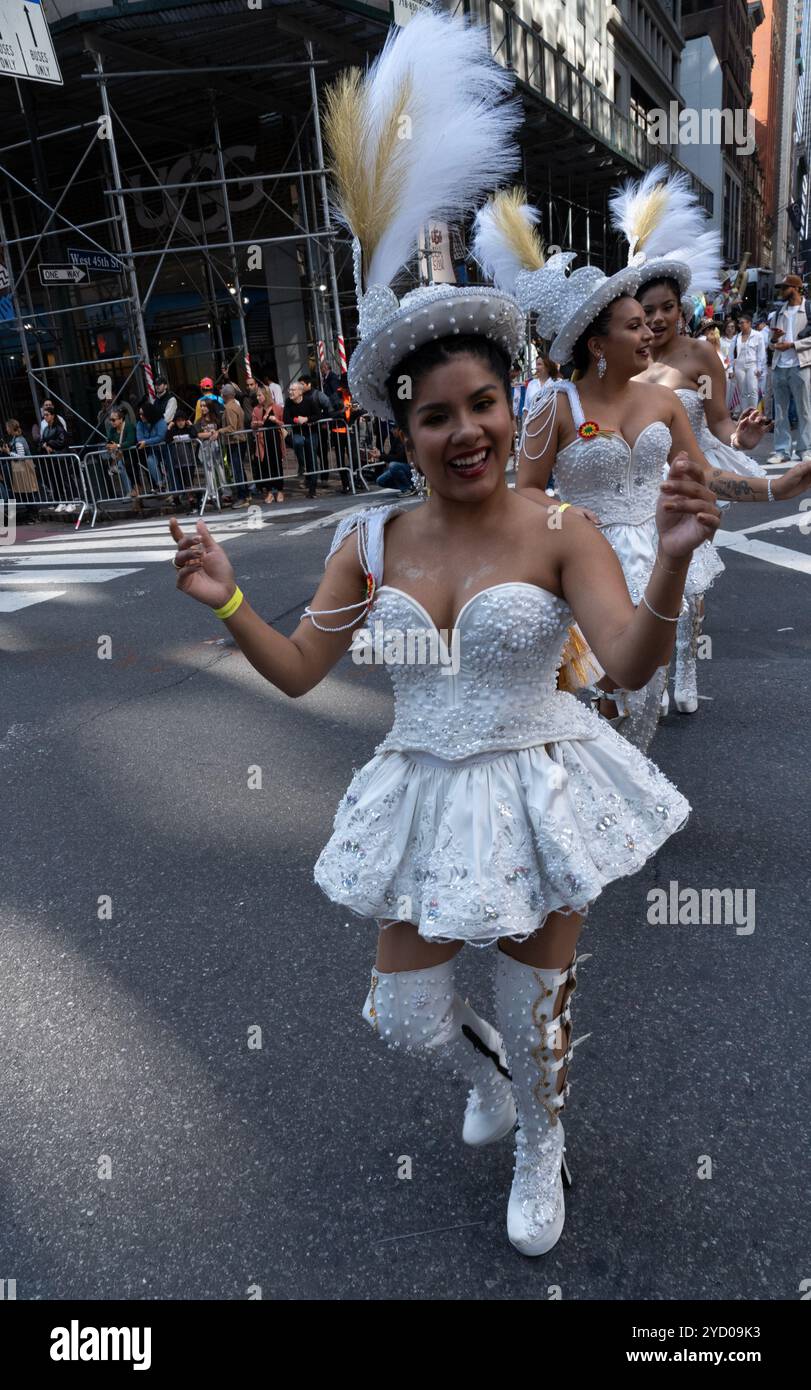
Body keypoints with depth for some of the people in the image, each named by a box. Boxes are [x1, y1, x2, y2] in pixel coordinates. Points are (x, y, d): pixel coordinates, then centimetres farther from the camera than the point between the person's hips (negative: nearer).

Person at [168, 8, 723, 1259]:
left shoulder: (560, 533, -13)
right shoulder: (372, 541, -4)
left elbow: (633, 664, -23)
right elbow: (298, 672, -2)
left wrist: (672, 564, -41)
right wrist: (226, 605, -17)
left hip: (537, 788, -2)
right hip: (426, 792, 3)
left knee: (535, 1008, 14)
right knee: (406, 1013, 14)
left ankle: (540, 1154, 49)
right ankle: (486, 1070, 52)